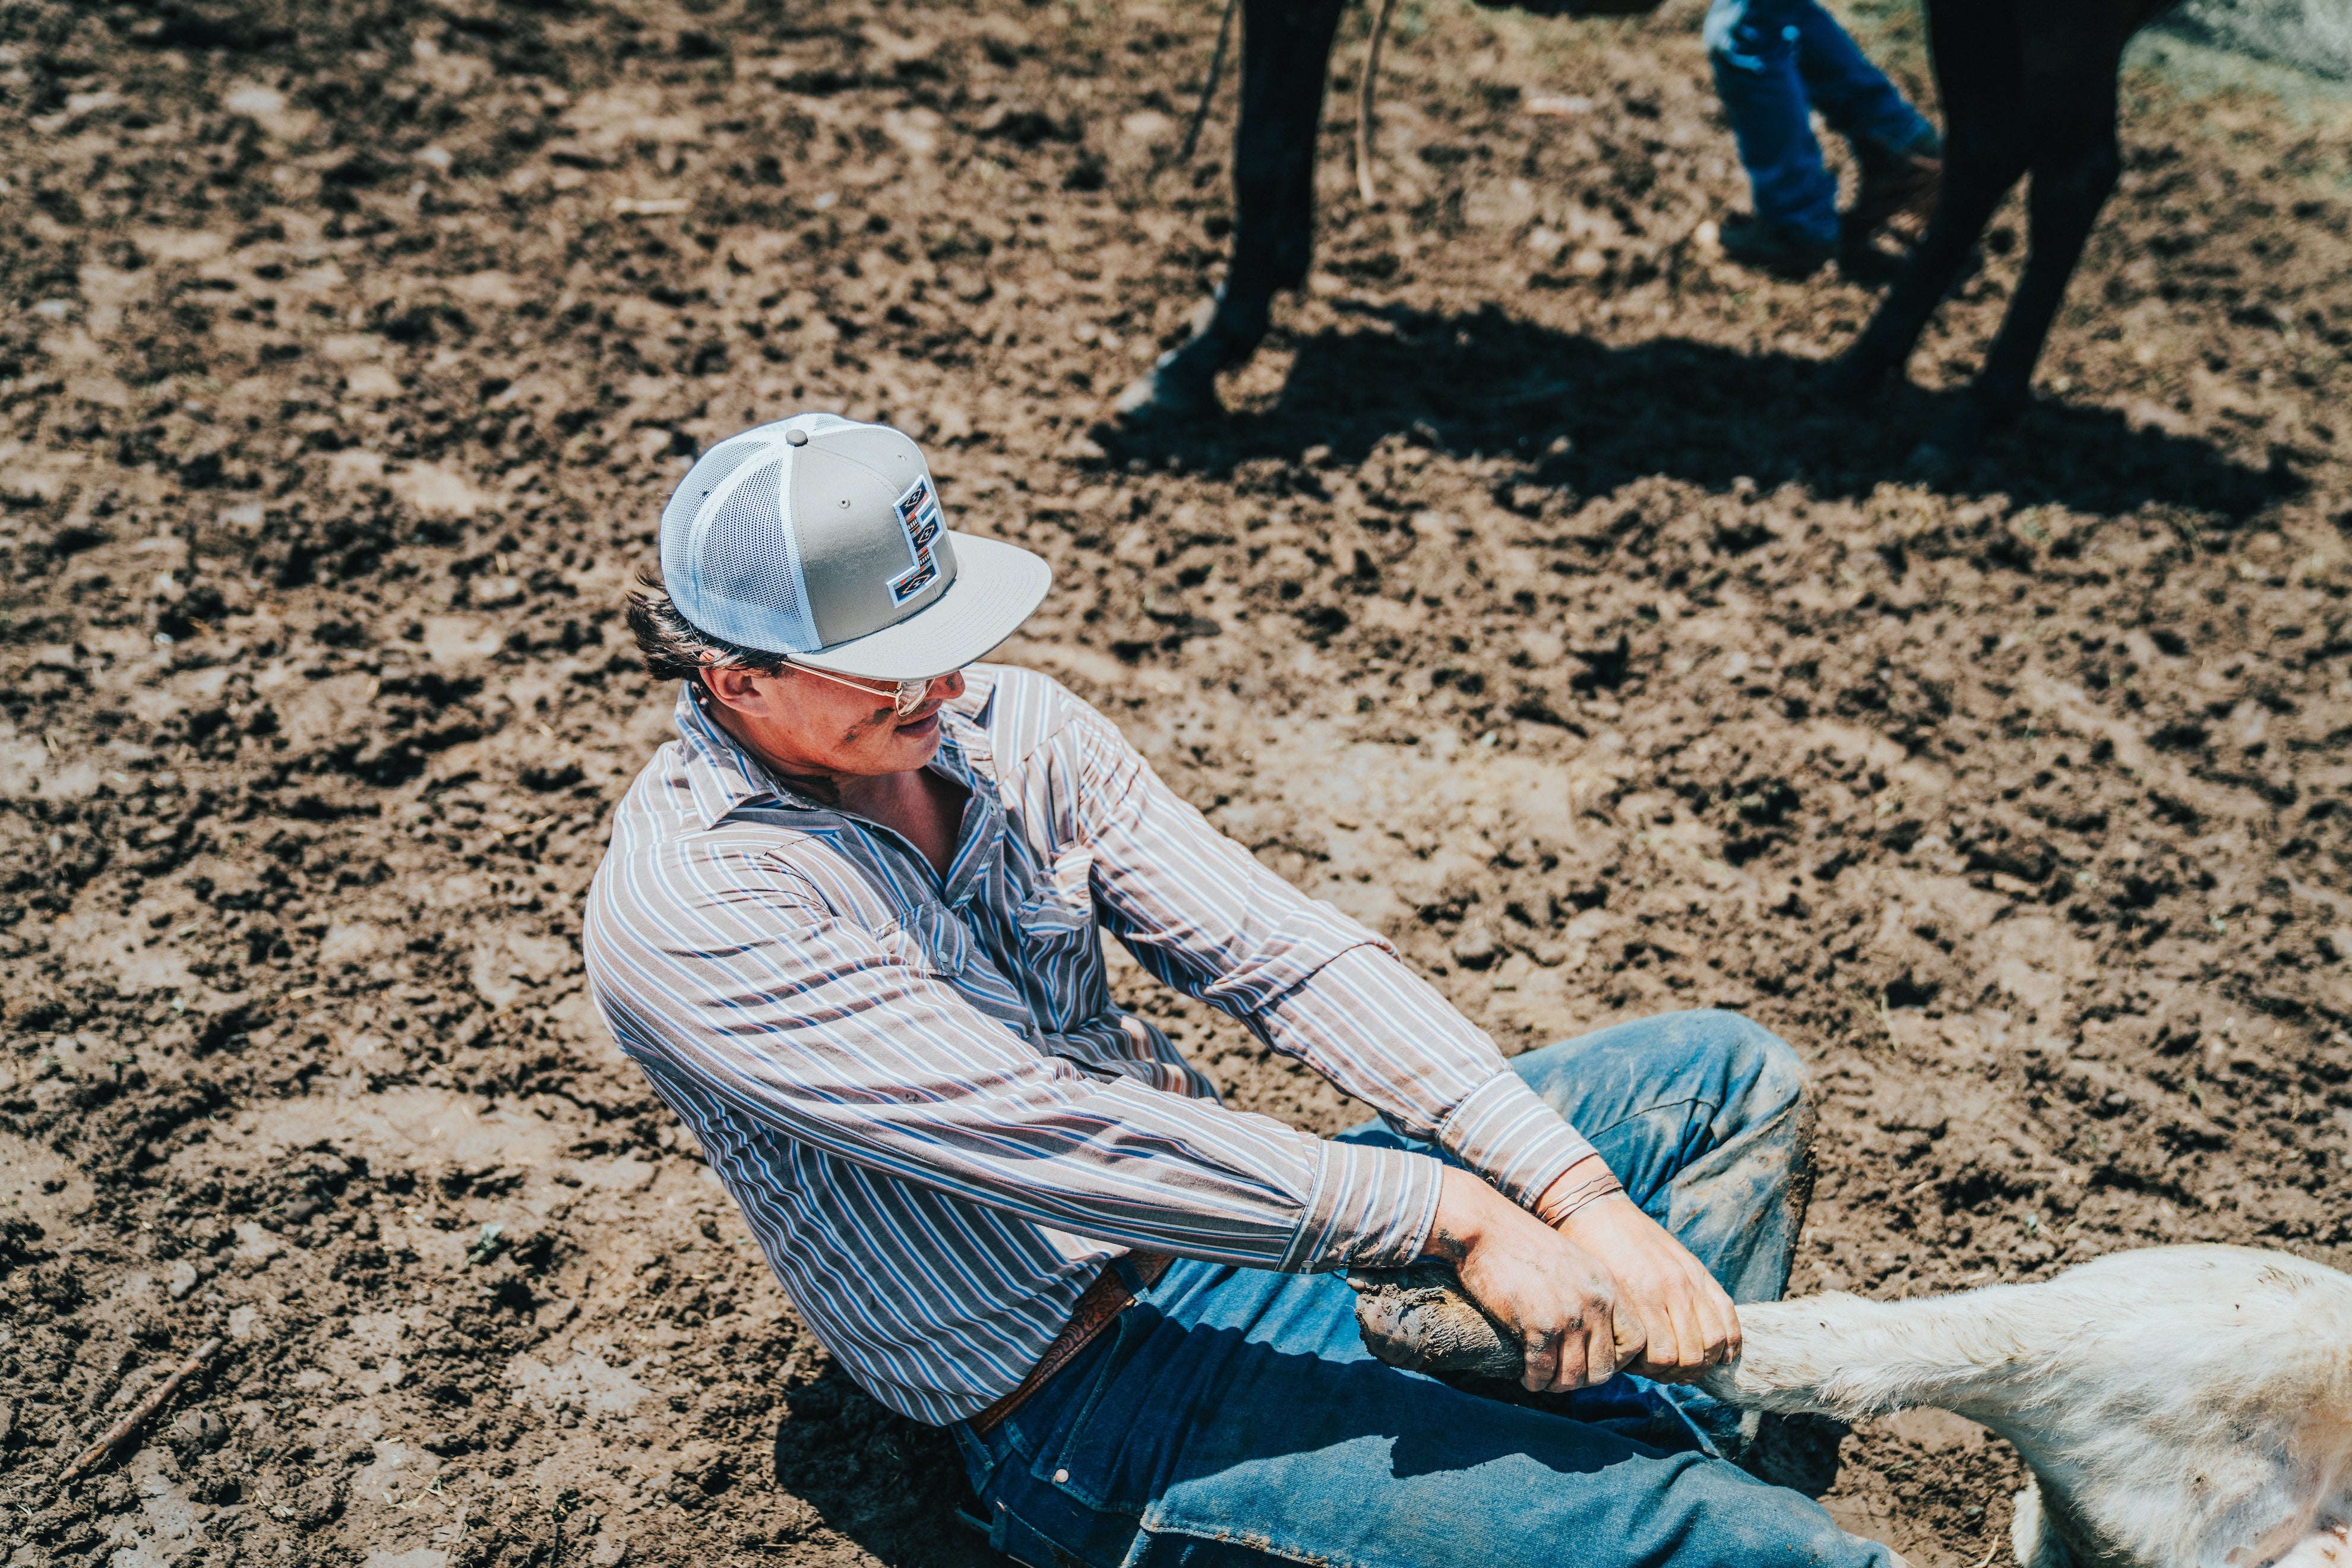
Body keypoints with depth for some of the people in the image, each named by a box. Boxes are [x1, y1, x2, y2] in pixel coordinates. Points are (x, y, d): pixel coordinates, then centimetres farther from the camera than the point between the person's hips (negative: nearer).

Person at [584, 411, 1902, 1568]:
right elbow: (1043, 1136, -27)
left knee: (1727, 1072, 6)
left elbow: (1285, 956, -8)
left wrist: (1581, 1196, -17)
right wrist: (1453, 1214, -26)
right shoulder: (683, 912, -20)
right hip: (1095, 1405, -7)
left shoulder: (1007, 724, -2)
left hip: (1239, 1223, 7)